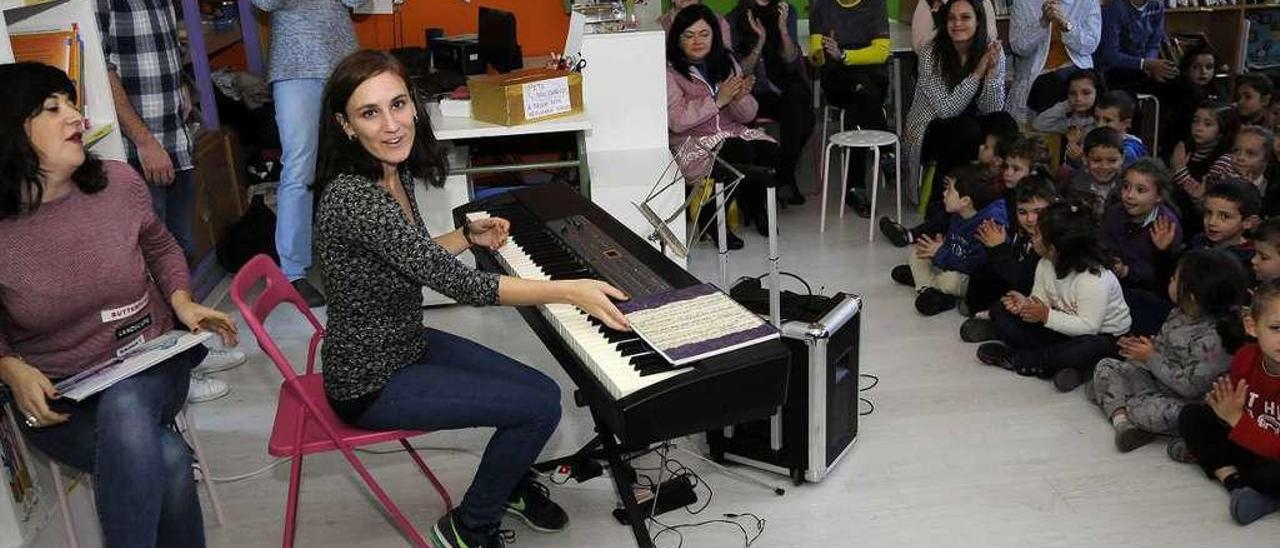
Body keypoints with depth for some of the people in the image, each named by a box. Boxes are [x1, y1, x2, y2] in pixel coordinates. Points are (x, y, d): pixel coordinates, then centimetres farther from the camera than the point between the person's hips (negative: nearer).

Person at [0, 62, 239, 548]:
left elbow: (161, 247, 15)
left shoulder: (119, 183, -4)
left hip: (152, 362, 2)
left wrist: (181, 301, -1)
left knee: (125, 406, -34)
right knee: (166, 457, -29)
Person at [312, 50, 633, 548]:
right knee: (540, 407, -10)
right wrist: (569, 291, -29)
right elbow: (457, 284, -32)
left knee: (543, 390, 9)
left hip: (408, 344, 8)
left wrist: (469, 237, 1)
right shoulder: (352, 197, -30)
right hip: (371, 382, -8)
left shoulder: (396, 174, -1)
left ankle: (512, 484, 39)